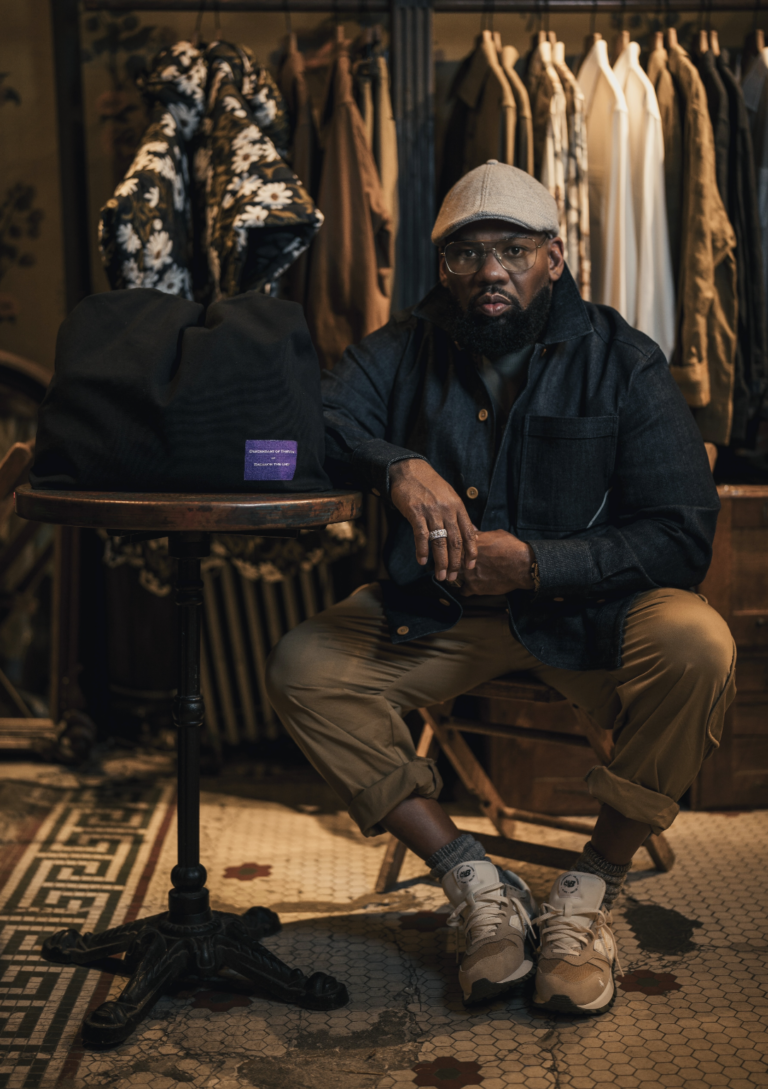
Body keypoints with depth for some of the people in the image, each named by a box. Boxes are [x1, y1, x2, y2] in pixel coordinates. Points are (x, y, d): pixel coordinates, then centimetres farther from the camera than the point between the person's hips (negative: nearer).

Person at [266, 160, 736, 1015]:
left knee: (696, 646, -31)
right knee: (302, 670, -19)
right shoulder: (403, 351, 1)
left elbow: (682, 537, -13)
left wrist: (535, 564, -24)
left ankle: (589, 893, -13)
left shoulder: (621, 361, -7)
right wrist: (398, 466, -35)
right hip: (435, 615, 2)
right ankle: (480, 889, -11)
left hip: (586, 605, -2)